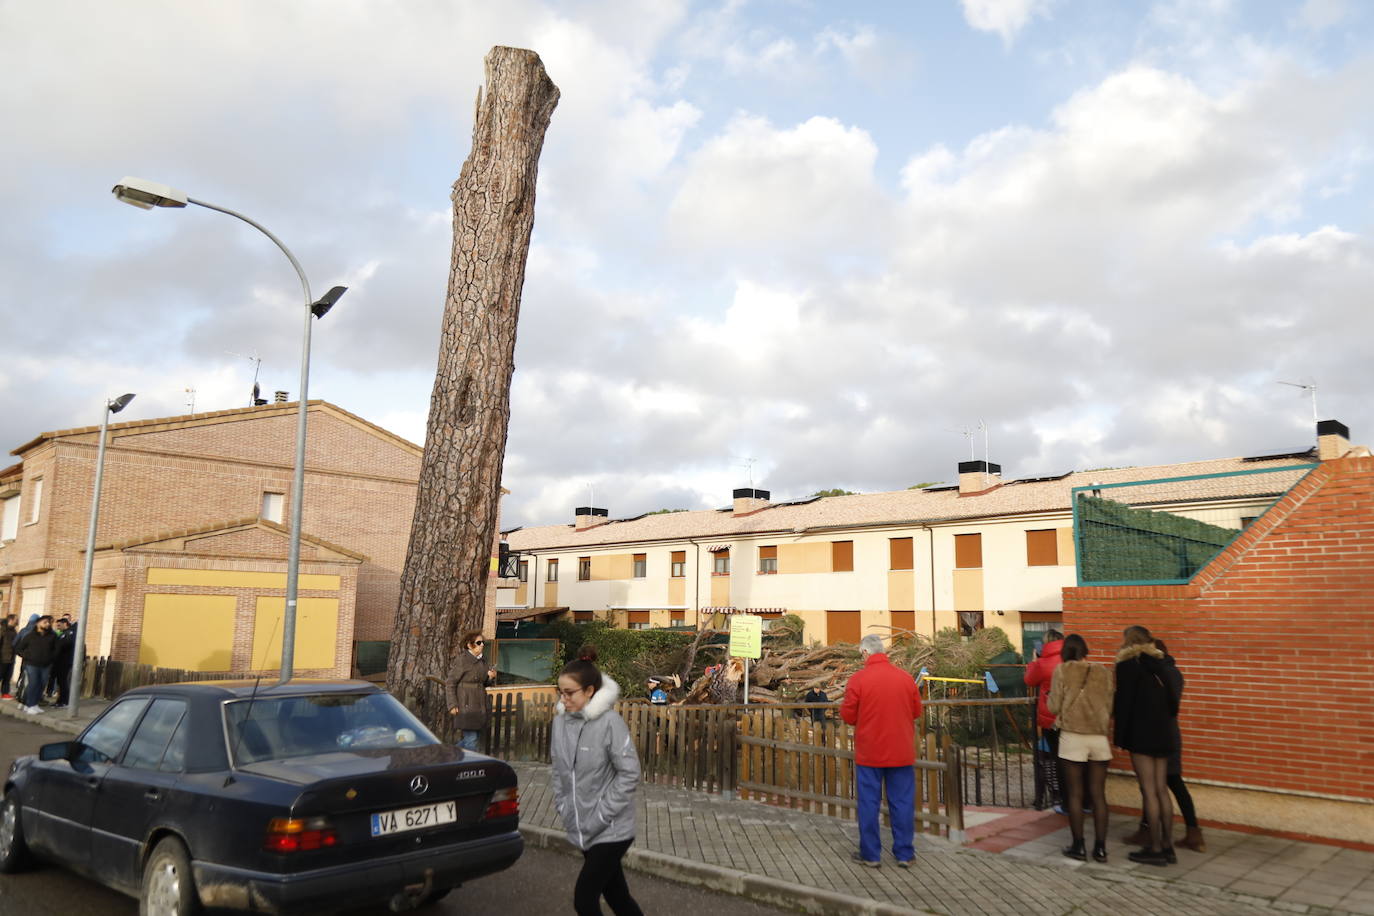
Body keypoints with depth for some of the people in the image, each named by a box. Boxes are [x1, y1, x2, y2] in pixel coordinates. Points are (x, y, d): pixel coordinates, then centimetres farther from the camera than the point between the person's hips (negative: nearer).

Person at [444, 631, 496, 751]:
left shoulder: (481, 661, 12)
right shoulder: (461, 660, -12)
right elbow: (450, 683, -11)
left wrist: (491, 677, -1)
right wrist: (452, 705, -15)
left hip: (478, 706, 9)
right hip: (466, 706, -9)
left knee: (476, 735, 14)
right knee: (471, 738, -5)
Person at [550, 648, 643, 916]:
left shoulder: (610, 722, -19)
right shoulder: (561, 721, 0)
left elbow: (629, 774, -17)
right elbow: (558, 768, 12)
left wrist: (602, 814, -17)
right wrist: (562, 805, 4)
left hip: (611, 831, -6)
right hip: (581, 830, 6)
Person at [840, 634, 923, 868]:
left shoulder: (858, 679, -11)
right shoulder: (906, 678, -2)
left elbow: (847, 715, -7)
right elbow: (917, 712, 8)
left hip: (869, 754, -2)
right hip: (902, 753, 2)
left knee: (869, 803, 7)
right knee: (902, 802, 10)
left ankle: (870, 854, 12)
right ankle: (904, 853, 15)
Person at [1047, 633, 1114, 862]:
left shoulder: (1062, 670, -4)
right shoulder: (1103, 672, 5)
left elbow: (1053, 707, -5)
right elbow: (1109, 707, 10)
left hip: (1072, 737, -3)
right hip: (1099, 738, 3)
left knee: (1075, 794, 6)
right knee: (1098, 794, 9)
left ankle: (1078, 846, 12)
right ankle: (1100, 847, 12)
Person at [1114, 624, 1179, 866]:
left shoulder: (1127, 665, -9)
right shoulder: (1159, 665, 11)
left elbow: (1123, 703, -12)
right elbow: (1173, 701, 12)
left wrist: (1120, 737, -6)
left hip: (1141, 735, -7)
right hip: (1163, 734, 7)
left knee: (1149, 791, -2)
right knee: (1161, 789, 11)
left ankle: (1155, 849, 2)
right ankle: (1167, 846, 15)